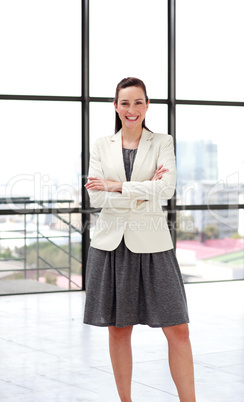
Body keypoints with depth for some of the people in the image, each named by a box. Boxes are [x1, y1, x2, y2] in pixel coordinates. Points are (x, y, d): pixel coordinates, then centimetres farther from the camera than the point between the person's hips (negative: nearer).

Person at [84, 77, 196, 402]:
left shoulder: (162, 143, 5)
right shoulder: (102, 145, 7)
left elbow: (167, 188, -12)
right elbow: (95, 196, -4)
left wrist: (117, 186, -12)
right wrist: (142, 195, -11)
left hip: (151, 244, -1)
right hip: (111, 244, 1)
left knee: (177, 329, -5)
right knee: (118, 330, 8)